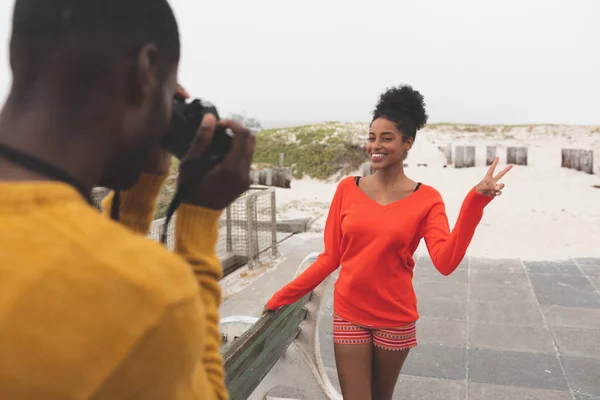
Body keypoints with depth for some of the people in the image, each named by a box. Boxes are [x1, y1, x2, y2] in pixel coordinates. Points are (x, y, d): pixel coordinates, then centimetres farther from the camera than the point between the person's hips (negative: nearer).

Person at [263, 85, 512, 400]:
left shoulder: (426, 199, -8)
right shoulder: (347, 189, -3)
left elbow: (446, 262, -22)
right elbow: (330, 257, 1)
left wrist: (475, 202, -28)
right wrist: (284, 296, 0)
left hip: (395, 319, 0)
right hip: (348, 315, 1)